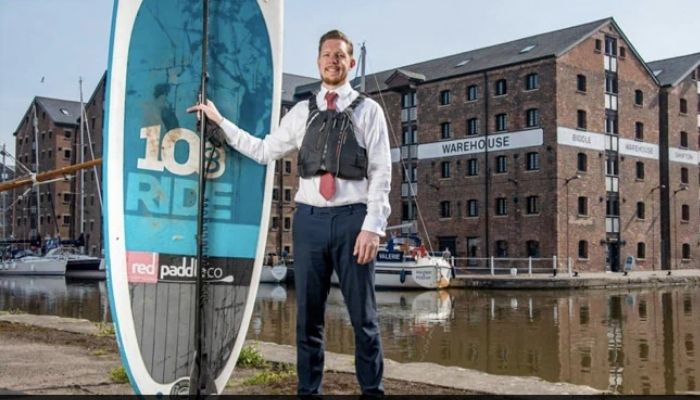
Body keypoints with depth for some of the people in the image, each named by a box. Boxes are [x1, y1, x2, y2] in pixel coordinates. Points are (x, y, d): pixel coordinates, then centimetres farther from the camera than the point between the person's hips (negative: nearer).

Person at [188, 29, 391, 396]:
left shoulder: (368, 110, 5)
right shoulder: (301, 112, 14)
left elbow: (381, 173, -1)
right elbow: (264, 151, 16)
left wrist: (373, 226, -11)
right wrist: (221, 122, 15)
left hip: (352, 218, -2)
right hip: (309, 219, 3)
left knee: (363, 317, 3)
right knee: (308, 317, 8)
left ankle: (373, 390, 14)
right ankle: (308, 390, 18)